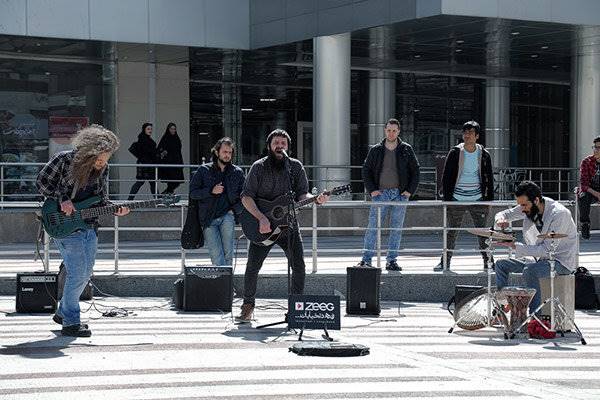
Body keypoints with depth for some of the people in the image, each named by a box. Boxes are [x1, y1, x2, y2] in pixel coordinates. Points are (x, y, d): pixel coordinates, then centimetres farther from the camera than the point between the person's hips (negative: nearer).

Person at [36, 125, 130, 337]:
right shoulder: (64, 160, -11)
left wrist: (116, 210, -8)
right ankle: (71, 323, -3)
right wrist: (62, 199, -16)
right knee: (77, 273, -11)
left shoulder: (102, 169, 6)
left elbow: (102, 201, 12)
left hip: (89, 228, 7)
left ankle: (63, 313, 30)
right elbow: (41, 182, -5)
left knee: (85, 273, 12)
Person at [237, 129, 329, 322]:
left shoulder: (296, 166, 5)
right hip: (263, 226, -2)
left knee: (299, 265, -6)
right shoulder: (259, 167, -3)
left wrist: (316, 199, -20)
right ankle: (248, 307, 9)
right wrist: (261, 218, -19)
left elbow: (302, 194, 3)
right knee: (252, 266, -7)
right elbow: (246, 196, -7)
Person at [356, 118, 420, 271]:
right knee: (373, 227, -5)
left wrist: (410, 190, -2)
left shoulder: (406, 150, 5)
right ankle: (366, 260, -2)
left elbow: (415, 171, 8)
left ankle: (391, 261, 10)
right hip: (381, 194, -1)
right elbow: (366, 170, 9)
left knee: (396, 229, 3)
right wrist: (371, 189, -2)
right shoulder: (376, 150, 5)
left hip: (400, 194, 1)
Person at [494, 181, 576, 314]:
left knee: (529, 270, -34)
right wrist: (500, 219, -17)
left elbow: (547, 250, -28)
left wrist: (515, 246, -30)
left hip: (561, 262, -8)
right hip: (541, 258, 8)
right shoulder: (529, 207, -4)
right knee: (501, 264, 1)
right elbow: (506, 214, 10)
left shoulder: (559, 214, -26)